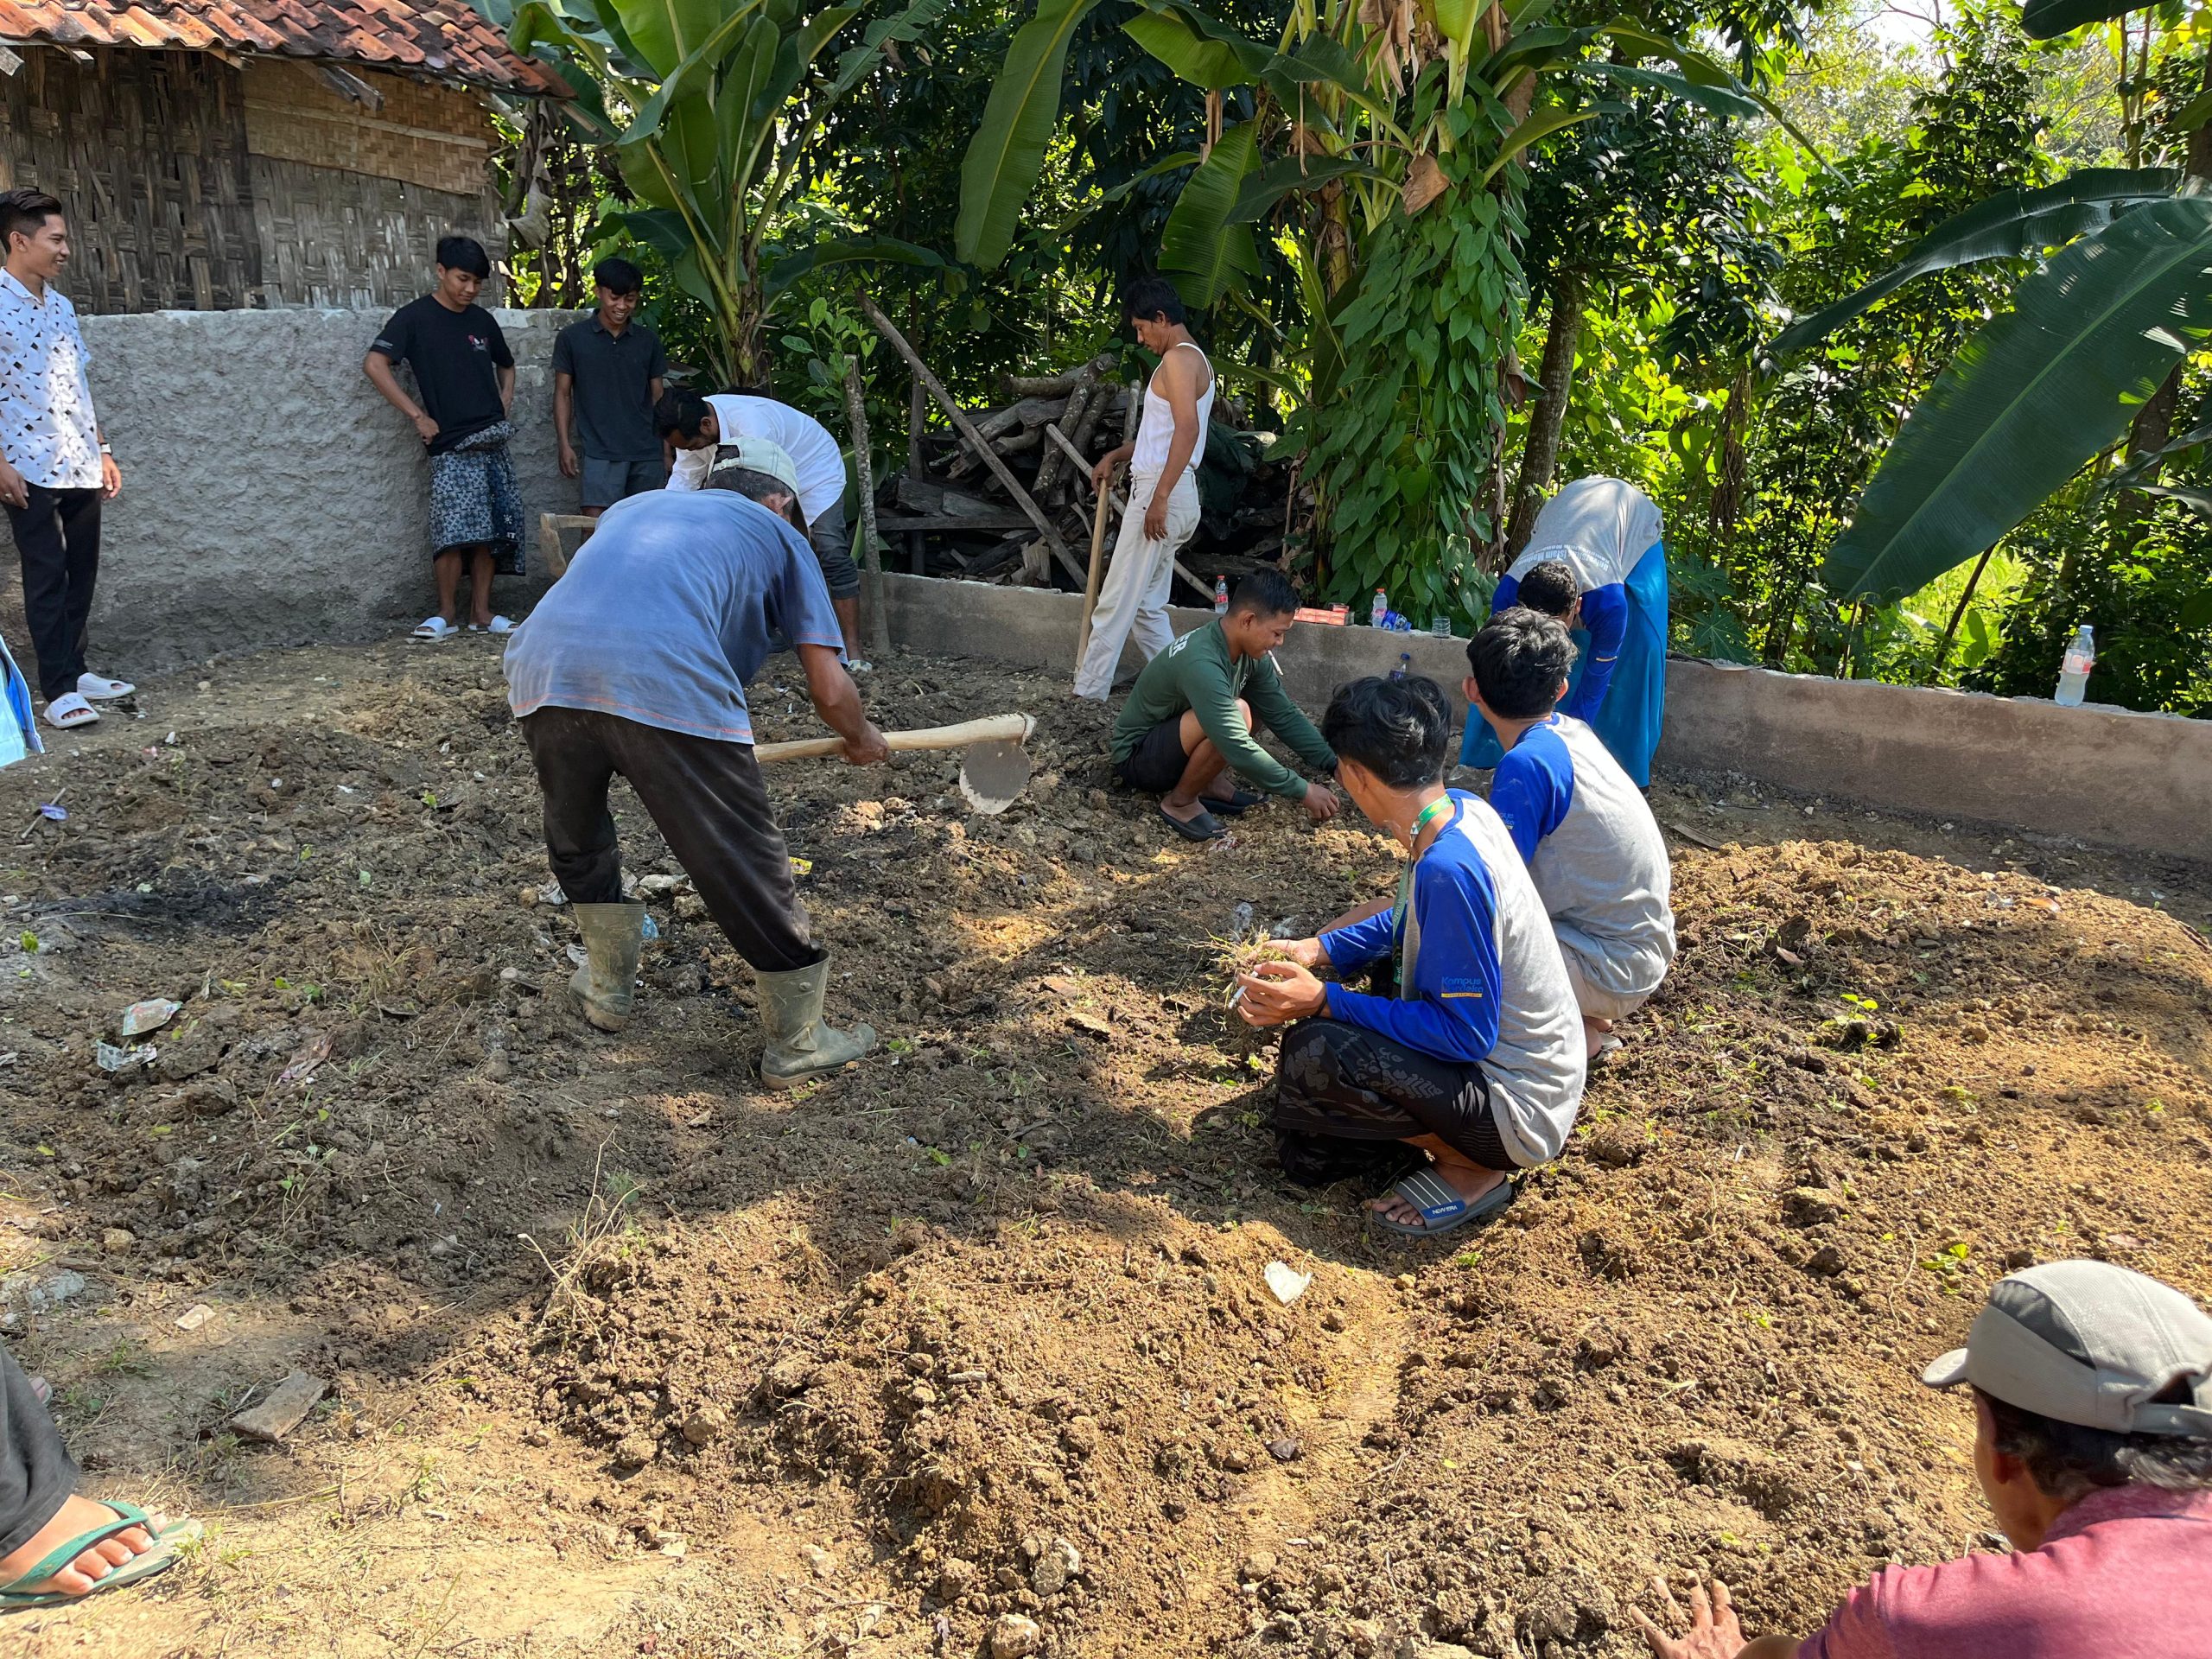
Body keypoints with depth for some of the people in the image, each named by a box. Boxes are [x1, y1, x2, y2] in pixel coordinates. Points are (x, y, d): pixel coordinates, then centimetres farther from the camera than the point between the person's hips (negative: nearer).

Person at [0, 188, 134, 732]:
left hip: (79, 465, 7)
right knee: (46, 575, -2)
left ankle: (75, 669, 22)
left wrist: (102, 450, 15)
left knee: (82, 571, 11)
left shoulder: (61, 305, 12)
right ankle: (58, 689, 3)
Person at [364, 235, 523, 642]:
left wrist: (504, 406, 12)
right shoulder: (415, 316, -2)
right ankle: (447, 613, -5)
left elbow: (506, 366, 30)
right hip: (451, 445, -5)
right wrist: (418, 415, -11)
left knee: (492, 527, 2)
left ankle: (481, 612, 10)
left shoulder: (483, 321, 13)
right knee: (454, 528, -15)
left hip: (491, 441, 5)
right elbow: (374, 365, -10)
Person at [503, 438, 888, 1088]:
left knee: (575, 840, 30)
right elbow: (829, 691, 15)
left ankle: (607, 988, 45)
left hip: (545, 664, 5)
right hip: (668, 686, -4)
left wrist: (722, 726, 52)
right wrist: (861, 739, 37)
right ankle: (797, 1044, 22)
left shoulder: (635, 505, 37)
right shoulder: (778, 535, 24)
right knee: (747, 865, 10)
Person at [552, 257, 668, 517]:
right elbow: (563, 394, 6)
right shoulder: (572, 338, 3)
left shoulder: (648, 341, 9)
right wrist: (565, 445, -3)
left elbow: (657, 397, 13)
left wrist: (666, 450, 8)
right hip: (599, 453, -3)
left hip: (647, 453, 3)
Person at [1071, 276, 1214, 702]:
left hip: (1160, 492, -10)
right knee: (1147, 606, 12)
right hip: (1171, 496, 10)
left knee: (1116, 602, -6)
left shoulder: (1178, 359, -11)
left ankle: (1087, 692, -2)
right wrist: (1115, 456, 22)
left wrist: (1159, 497, -27)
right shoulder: (1194, 360, 22)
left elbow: (1187, 428, -24)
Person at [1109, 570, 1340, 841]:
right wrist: (1303, 791, -30)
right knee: (1237, 714, -32)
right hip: (1136, 757, -9)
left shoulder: (1250, 652, -6)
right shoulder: (1202, 664, -33)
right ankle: (1180, 802, -12)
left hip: (1172, 736, 9)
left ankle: (1210, 783, 4)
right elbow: (1237, 748, -35)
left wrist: (1335, 764, -7)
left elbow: (1284, 716, 1)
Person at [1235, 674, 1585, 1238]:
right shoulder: (1462, 809, -3)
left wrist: (1324, 1002, -25)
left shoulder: (1447, 869, -32)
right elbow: (1411, 921, 16)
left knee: (1312, 1055, -26)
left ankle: (1471, 1168, -6)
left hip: (1519, 1107, -9)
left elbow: (1465, 1033, -27)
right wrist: (1320, 950, 7)